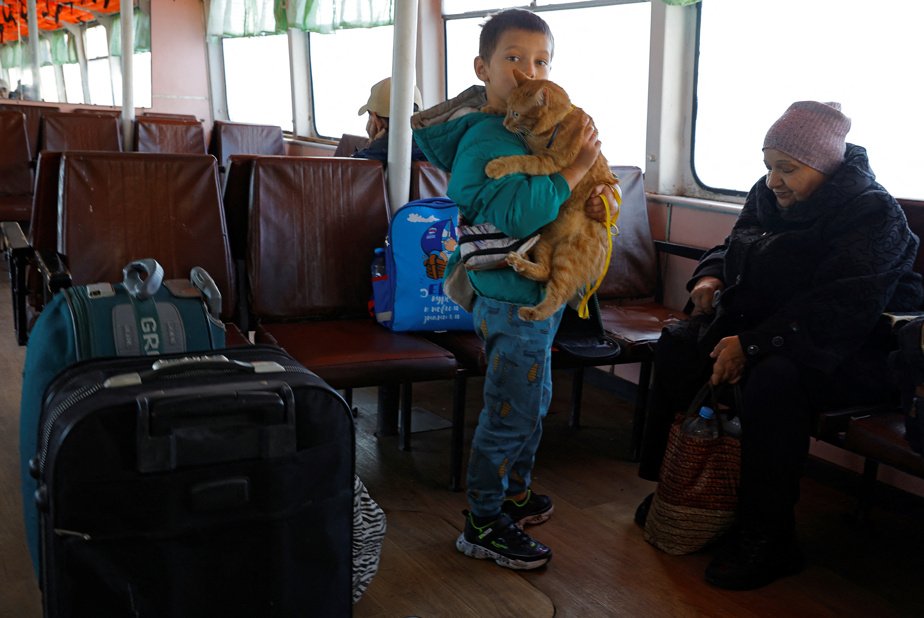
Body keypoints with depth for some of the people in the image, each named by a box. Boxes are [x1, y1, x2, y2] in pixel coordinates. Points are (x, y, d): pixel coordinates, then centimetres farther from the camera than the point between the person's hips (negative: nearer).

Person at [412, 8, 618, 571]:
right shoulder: (484, 140, -21)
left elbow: (560, 201, 16)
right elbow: (517, 214, -35)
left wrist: (595, 199, -5)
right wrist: (573, 170, -26)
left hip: (539, 294, 10)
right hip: (513, 299, -10)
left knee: (533, 402, 23)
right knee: (510, 412, 0)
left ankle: (515, 494, 41)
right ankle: (483, 525, 16)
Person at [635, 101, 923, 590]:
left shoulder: (873, 213, -18)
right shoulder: (768, 195, 6)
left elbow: (842, 308, -29)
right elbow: (733, 245, 21)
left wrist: (753, 344, -32)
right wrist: (710, 275, -4)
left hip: (853, 352, -8)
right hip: (762, 326, 9)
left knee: (773, 376, -36)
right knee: (677, 343, -4)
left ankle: (766, 540, -25)